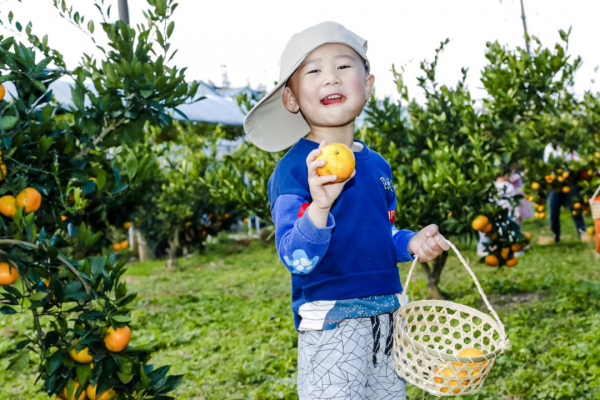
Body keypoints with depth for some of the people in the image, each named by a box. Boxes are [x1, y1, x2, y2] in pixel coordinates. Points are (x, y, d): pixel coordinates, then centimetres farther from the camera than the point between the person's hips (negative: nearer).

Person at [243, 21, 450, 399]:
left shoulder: (378, 165, 9)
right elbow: (296, 258, -20)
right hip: (331, 322, -6)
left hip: (386, 315, 7)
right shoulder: (294, 168, -12)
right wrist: (319, 207, -36)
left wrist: (411, 243, 2)